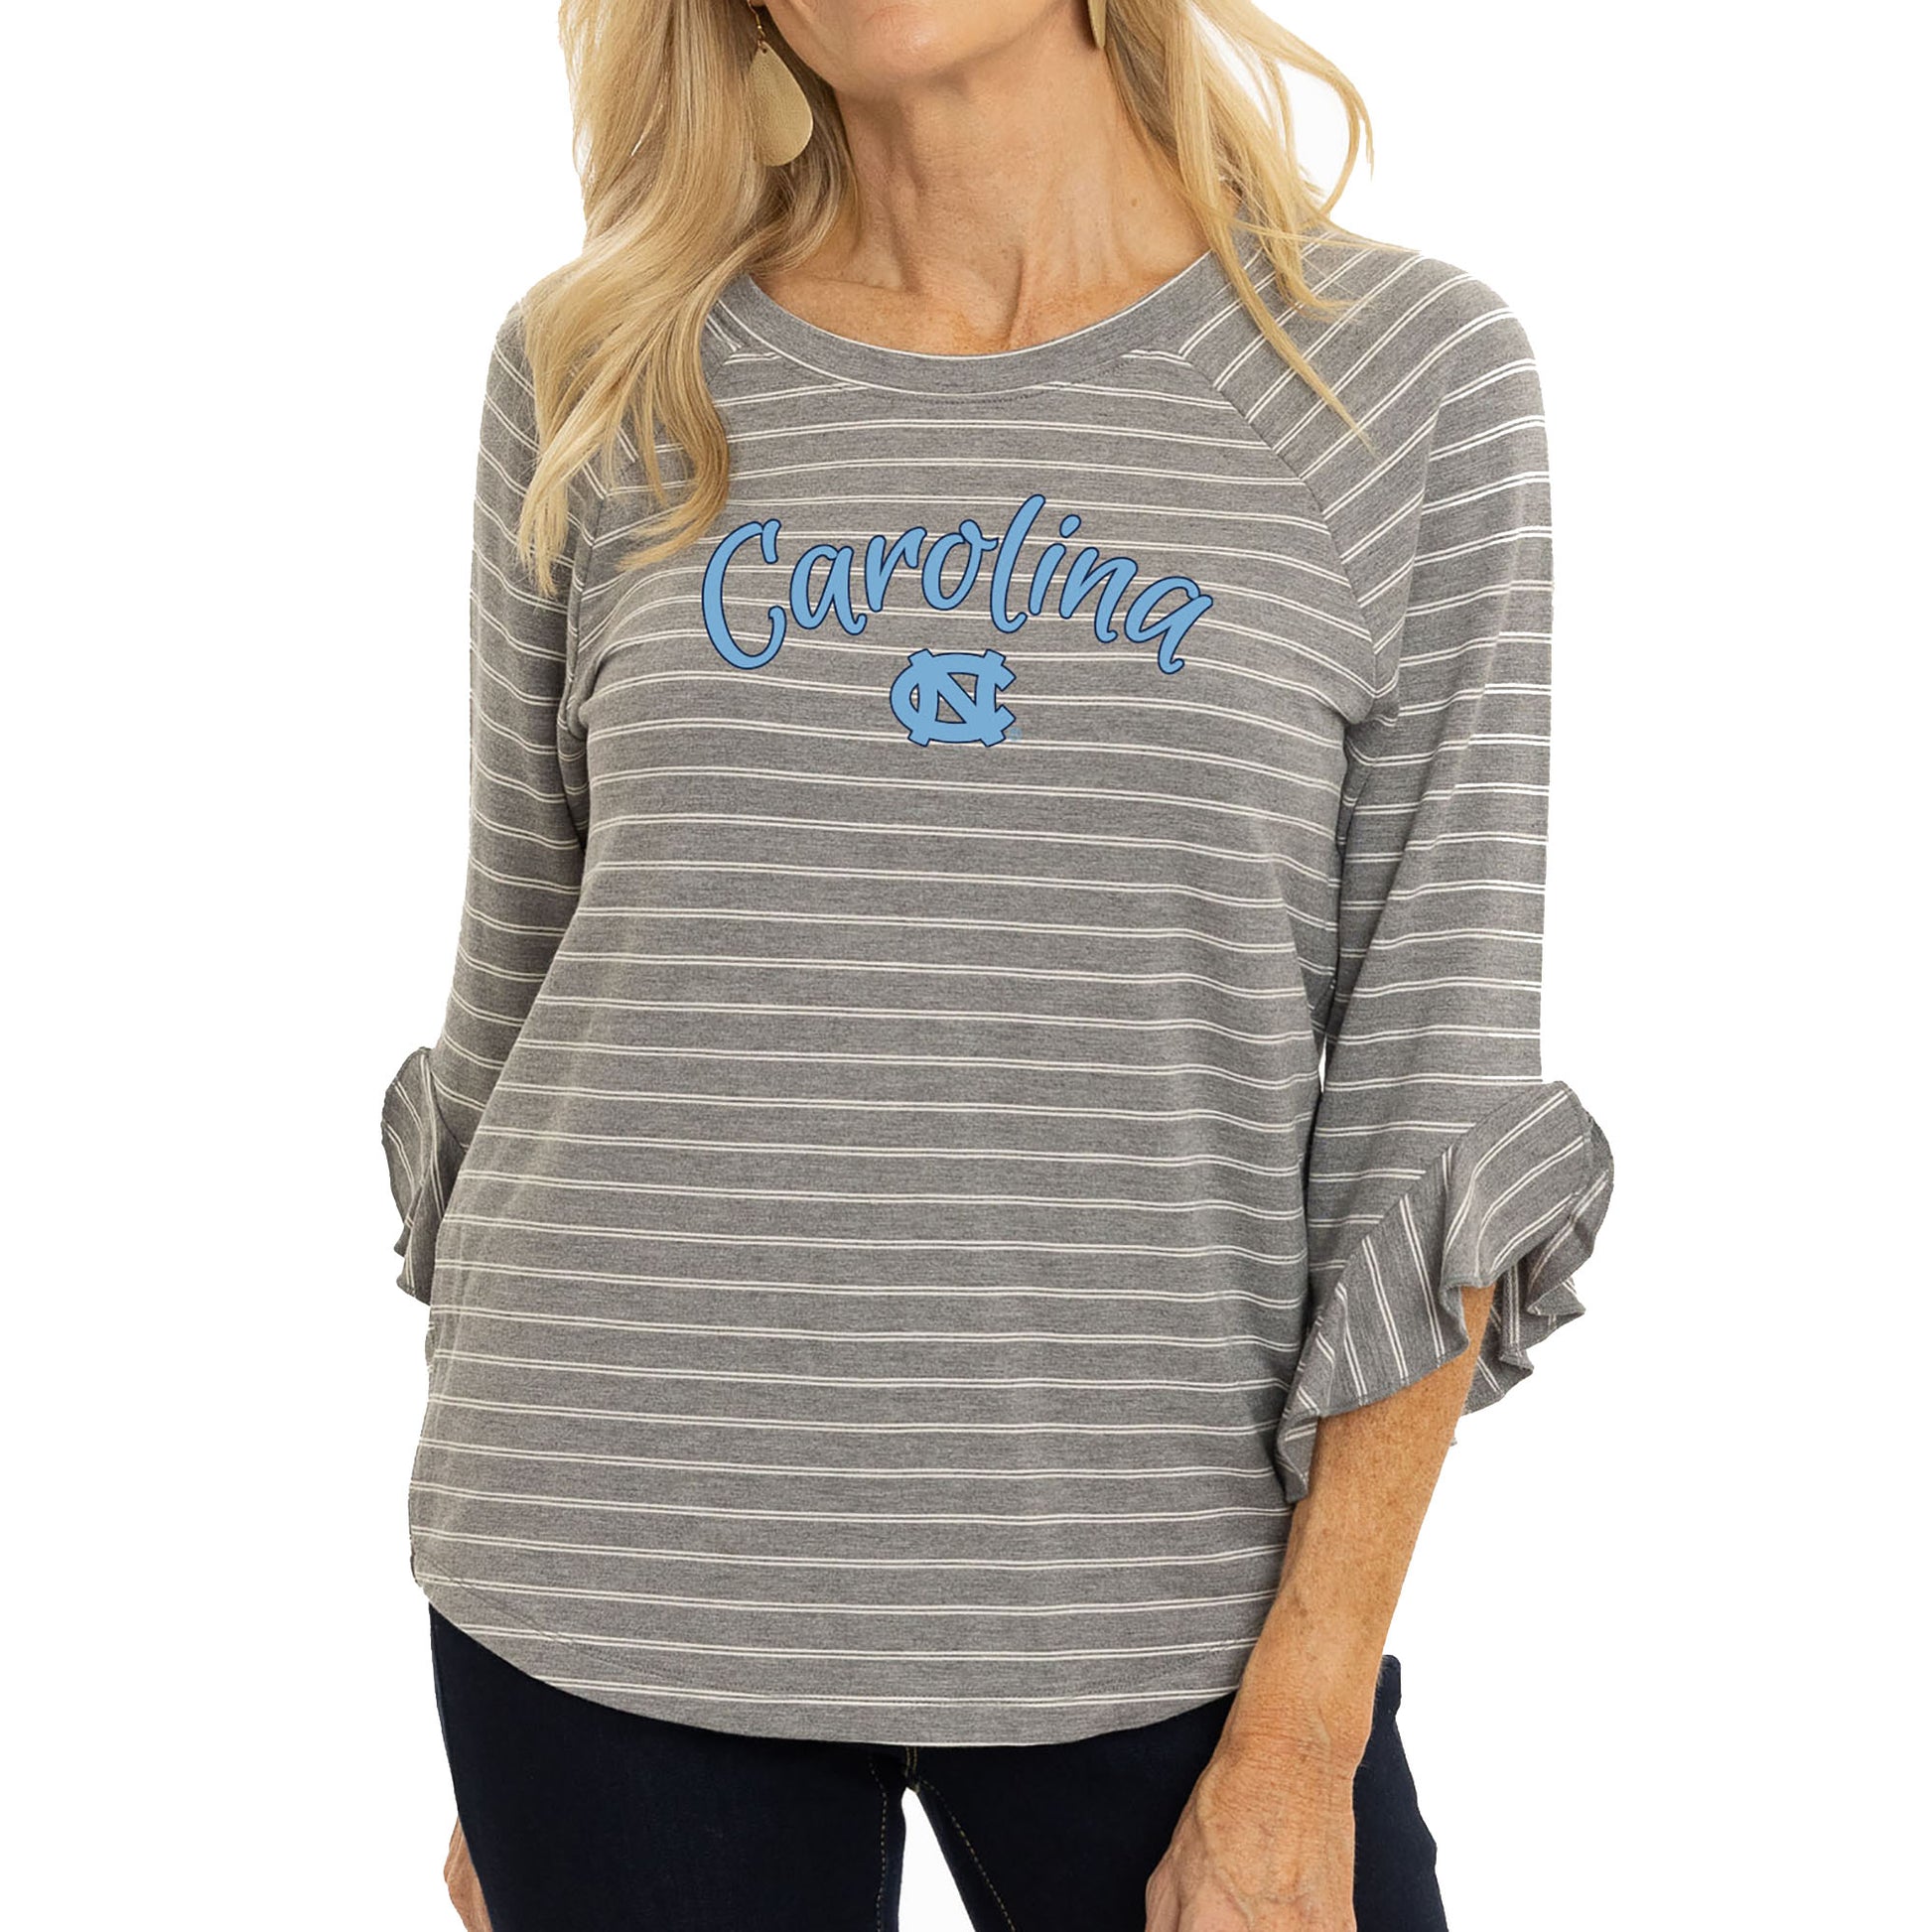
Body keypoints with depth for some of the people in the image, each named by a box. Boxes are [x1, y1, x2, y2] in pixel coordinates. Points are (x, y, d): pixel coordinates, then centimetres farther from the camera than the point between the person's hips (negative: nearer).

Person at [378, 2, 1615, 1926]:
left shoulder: (1406, 372, -1)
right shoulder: (597, 375, 4)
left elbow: (1437, 1092, -4)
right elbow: (516, 1000, 9)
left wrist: (1301, 1737, -9)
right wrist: (491, 1686, 11)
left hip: (1154, 1609, -1)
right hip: (629, 1597, 1)